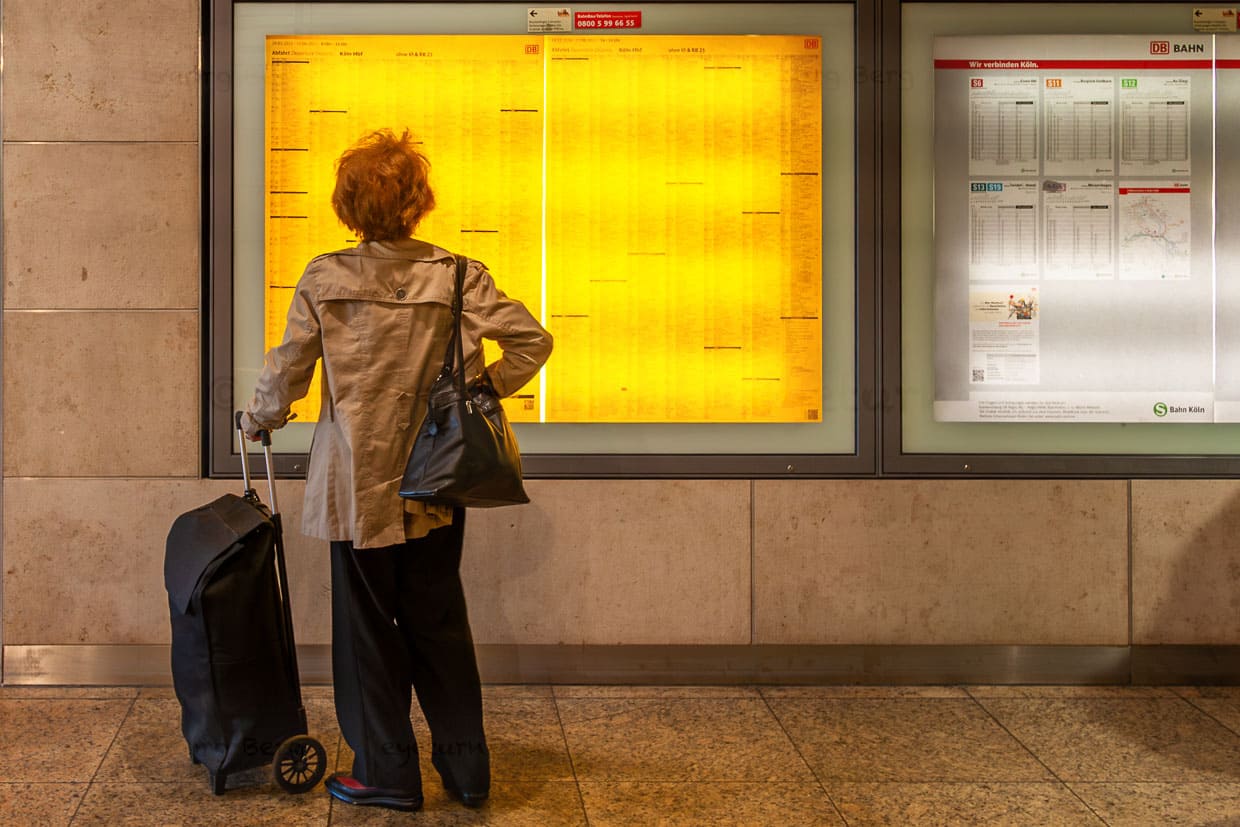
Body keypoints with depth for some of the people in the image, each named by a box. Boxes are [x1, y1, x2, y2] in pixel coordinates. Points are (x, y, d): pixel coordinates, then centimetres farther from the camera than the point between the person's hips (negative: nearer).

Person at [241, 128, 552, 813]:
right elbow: (532, 341, -7)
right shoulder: (459, 278, -6)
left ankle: (386, 772, 17)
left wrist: (257, 419, 15)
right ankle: (466, 769, 20)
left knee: (368, 624, 10)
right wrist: (484, 389, 7)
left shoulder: (324, 280, -9)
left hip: (358, 483, -2)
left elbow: (285, 372, -4)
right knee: (439, 621, 14)